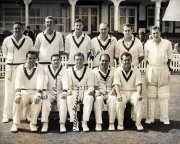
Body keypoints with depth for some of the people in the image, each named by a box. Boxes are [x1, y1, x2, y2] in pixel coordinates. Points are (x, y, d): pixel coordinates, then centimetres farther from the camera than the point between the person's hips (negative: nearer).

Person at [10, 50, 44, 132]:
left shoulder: (39, 68, -3)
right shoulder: (21, 68, 2)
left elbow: (40, 81, -17)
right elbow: (18, 81, -12)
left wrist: (38, 94, -33)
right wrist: (17, 94, -30)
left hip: (34, 91, -1)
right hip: (23, 91, 1)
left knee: (38, 101, -32)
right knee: (17, 101, -29)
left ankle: (33, 123, -16)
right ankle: (15, 124, -13)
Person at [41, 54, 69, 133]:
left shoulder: (64, 69, 4)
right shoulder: (46, 68, 6)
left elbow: (65, 80, -11)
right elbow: (45, 80, -7)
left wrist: (65, 91, -28)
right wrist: (44, 91, -23)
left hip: (60, 92, 0)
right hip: (49, 91, 0)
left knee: (63, 101, -31)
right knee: (45, 101, -30)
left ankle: (62, 124, -33)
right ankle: (45, 124, -32)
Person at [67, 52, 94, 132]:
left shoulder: (88, 71, 3)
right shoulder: (70, 70, 6)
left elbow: (91, 85, 3)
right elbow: (69, 85, 6)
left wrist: (90, 91, -20)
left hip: (85, 91, -1)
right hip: (74, 91, 1)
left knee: (89, 98, -35)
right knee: (69, 99, -33)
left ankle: (84, 123, -30)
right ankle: (75, 122, -24)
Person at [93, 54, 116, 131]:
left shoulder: (113, 70, 8)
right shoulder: (95, 71, 7)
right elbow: (95, 85, 4)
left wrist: (112, 92, -11)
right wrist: (97, 92, -15)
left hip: (110, 93, 0)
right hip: (99, 93, 0)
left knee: (113, 99, -33)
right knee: (98, 99, -34)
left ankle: (111, 123, -29)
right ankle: (98, 124, -33)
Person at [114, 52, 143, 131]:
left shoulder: (136, 70, 3)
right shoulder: (117, 70, 1)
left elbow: (139, 84, -3)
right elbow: (116, 84, -7)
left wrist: (139, 94, -21)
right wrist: (118, 94, -25)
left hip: (133, 92, 1)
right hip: (122, 92, 0)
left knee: (138, 101, -31)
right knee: (119, 102, -32)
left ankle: (138, 123, -19)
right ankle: (120, 124, -18)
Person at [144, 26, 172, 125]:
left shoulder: (167, 43, -1)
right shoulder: (148, 44, 0)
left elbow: (169, 56, 10)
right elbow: (146, 58, 9)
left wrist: (167, 66, 8)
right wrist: (152, 66, 5)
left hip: (163, 69, 0)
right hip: (151, 69, 0)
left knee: (164, 95, 4)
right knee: (151, 95, 3)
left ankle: (164, 118, 13)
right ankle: (150, 117, 10)